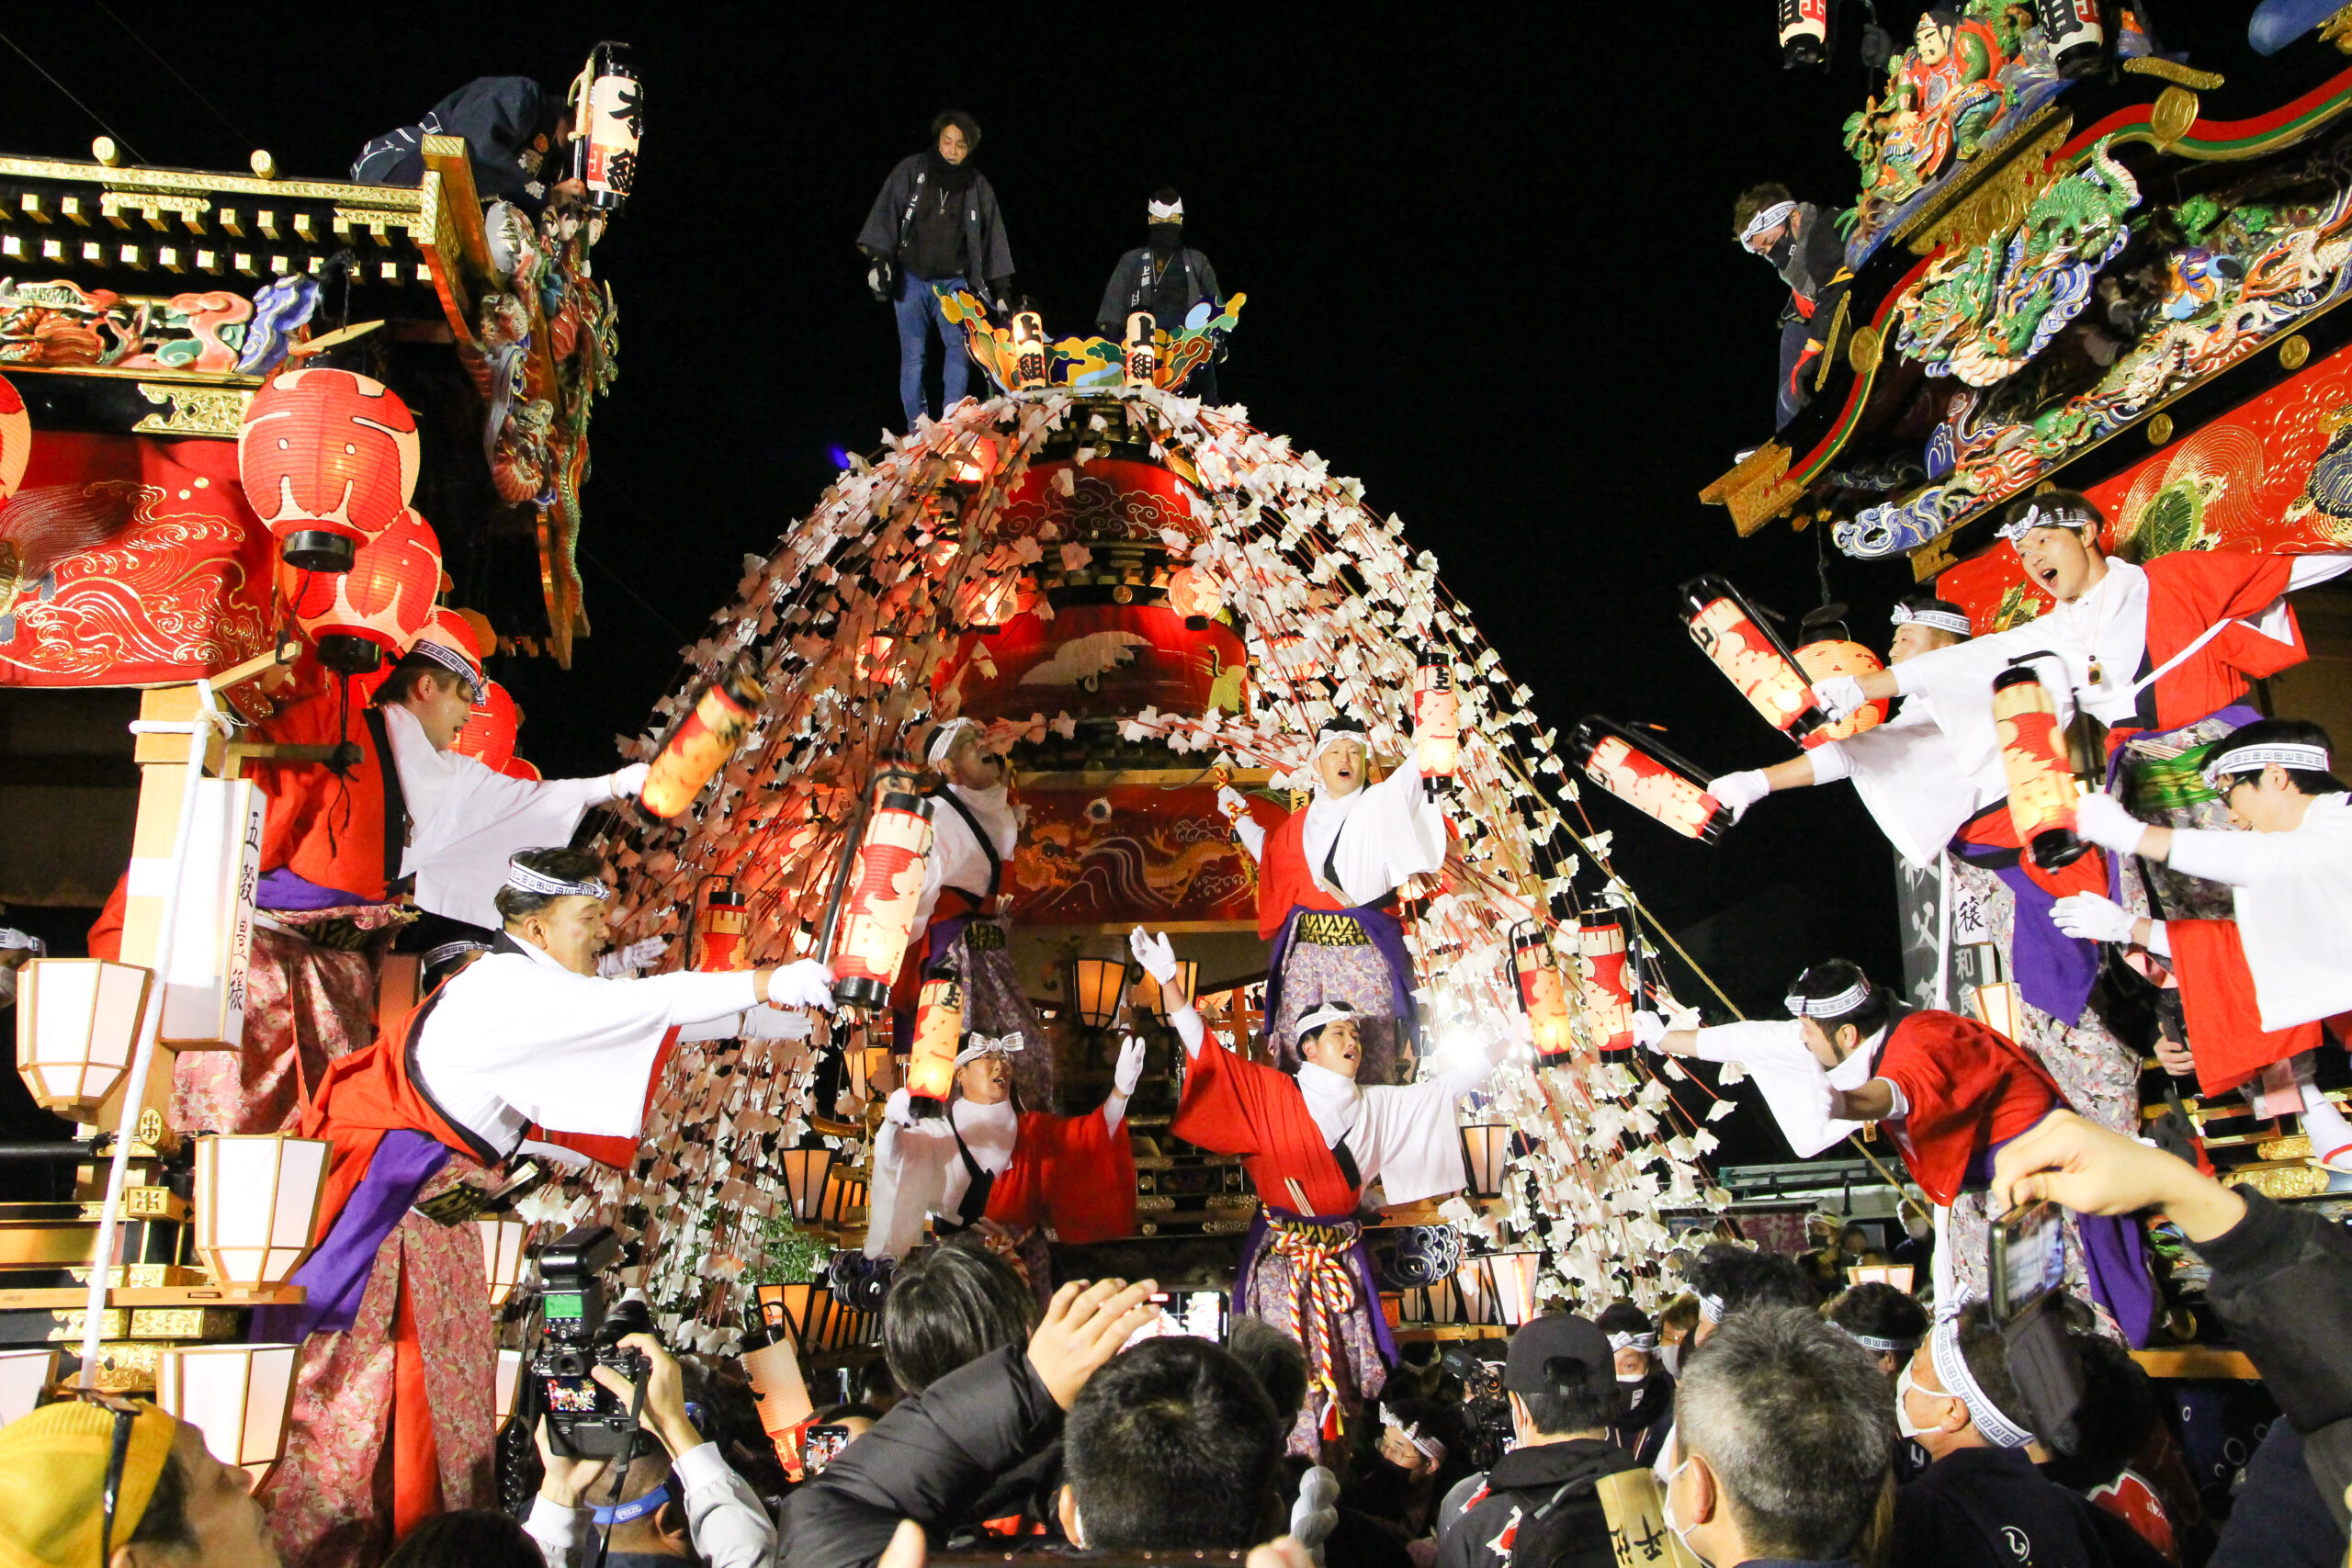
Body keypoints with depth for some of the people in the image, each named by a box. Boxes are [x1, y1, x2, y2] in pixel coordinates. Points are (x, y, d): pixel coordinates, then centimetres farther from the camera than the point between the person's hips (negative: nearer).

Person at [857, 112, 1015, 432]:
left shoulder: (978, 186, 8)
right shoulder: (910, 171, 2)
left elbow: (993, 237, 13)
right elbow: (885, 214, 0)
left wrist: (1001, 287, 12)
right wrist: (878, 257, -12)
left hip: (953, 282, 1)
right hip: (910, 279, -1)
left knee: (959, 345, -17)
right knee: (913, 354, -3)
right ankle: (917, 426, -1)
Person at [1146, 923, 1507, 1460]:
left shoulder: (1378, 1106, 10)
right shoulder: (1272, 1092, -3)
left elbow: (1446, 1087, 16)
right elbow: (1207, 1051, -10)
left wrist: (1508, 1042, 13)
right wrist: (1169, 983, -20)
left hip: (1342, 1255, 4)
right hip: (1281, 1254, -4)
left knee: (1346, 1374, 3)